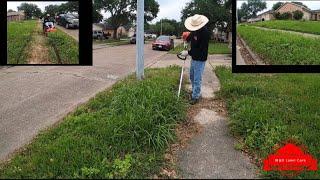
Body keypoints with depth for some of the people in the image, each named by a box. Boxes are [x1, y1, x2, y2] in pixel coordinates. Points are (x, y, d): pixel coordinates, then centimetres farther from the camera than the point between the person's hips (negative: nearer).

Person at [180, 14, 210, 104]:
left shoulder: (205, 33, -25)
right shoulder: (195, 30, -1)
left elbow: (201, 49, -25)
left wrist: (188, 52, -22)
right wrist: (187, 37, 5)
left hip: (200, 60, -9)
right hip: (194, 57, 9)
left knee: (197, 79, -2)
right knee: (192, 76, 21)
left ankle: (196, 96, 11)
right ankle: (195, 92, 37)